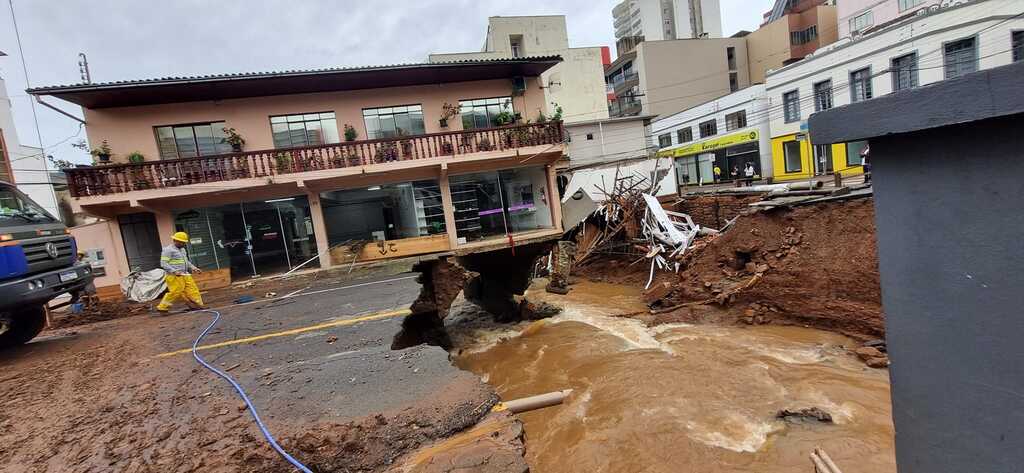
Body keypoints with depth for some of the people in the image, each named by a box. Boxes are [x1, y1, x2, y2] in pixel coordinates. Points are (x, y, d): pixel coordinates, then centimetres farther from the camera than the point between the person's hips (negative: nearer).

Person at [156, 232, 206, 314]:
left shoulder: (182, 249, 19)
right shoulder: (168, 250, -9)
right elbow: (163, 263, -15)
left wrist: (193, 268, 14)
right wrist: (174, 271, -25)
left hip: (185, 275, 9)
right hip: (174, 277, -9)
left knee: (192, 290, 4)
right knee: (175, 292, -9)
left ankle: (198, 304, 6)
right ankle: (162, 307, 4)